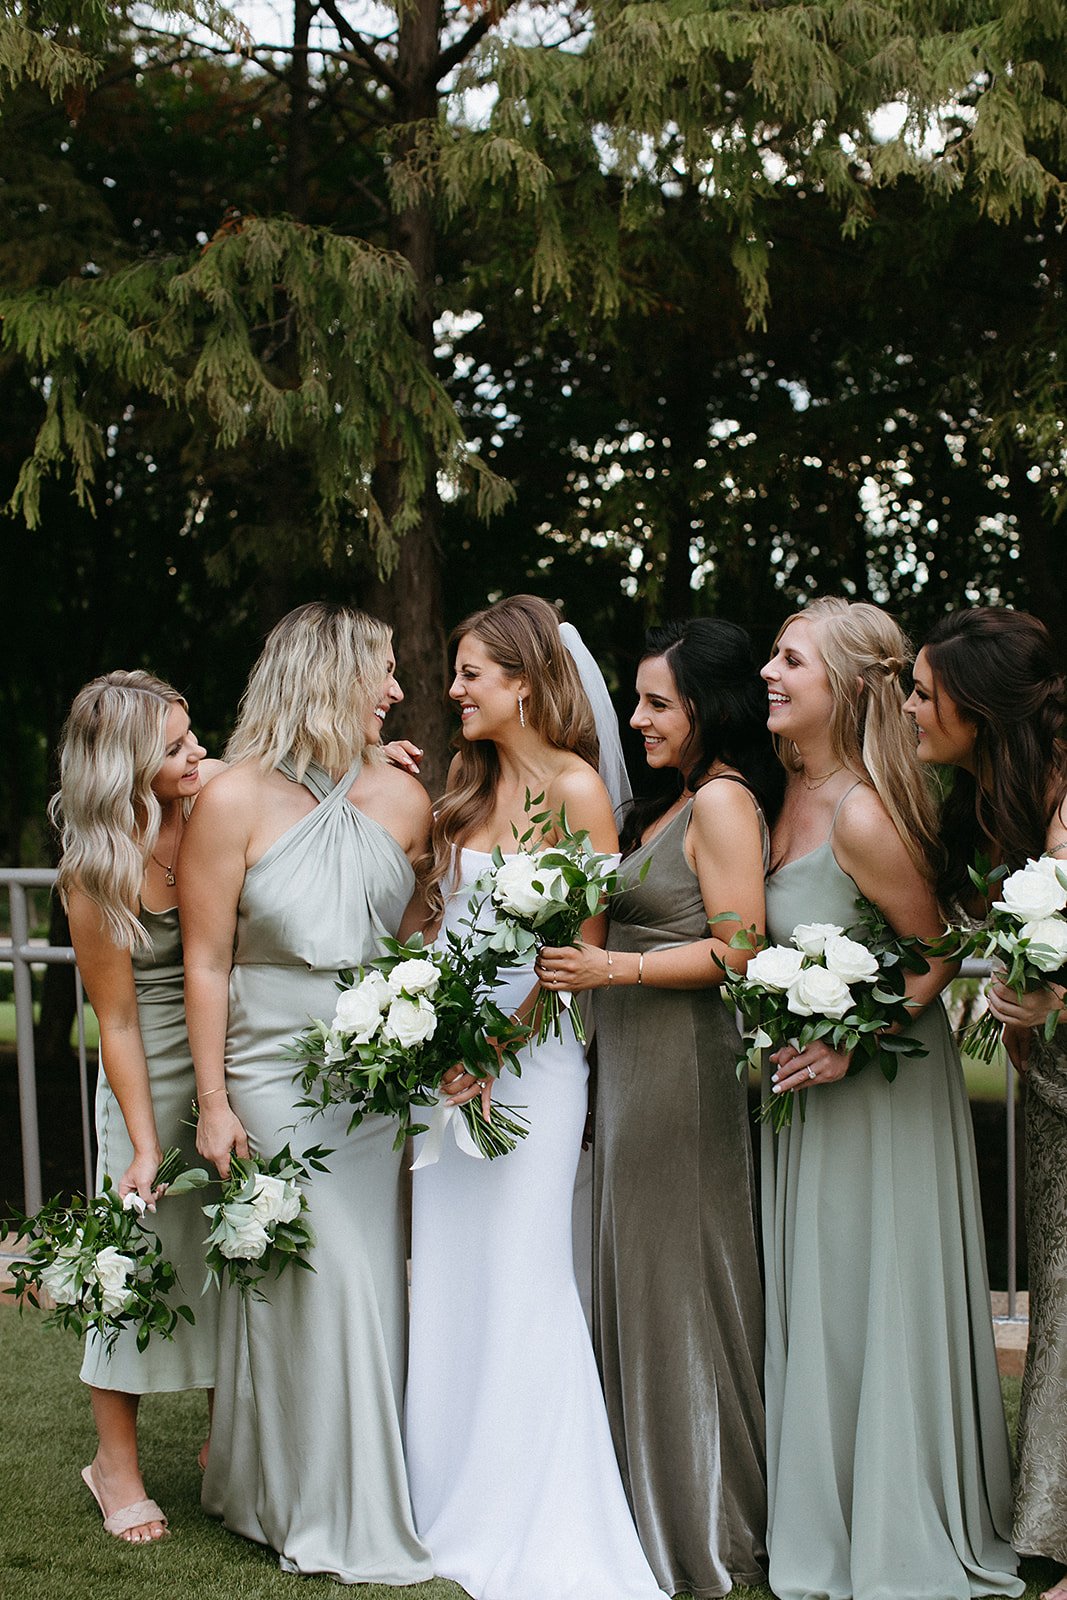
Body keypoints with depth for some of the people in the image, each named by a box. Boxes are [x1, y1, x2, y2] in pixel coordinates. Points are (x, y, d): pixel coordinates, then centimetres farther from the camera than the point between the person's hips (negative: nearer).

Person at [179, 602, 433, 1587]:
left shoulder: (401, 796, 3)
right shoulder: (237, 799, -9)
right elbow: (207, 964, -8)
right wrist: (213, 1105, -9)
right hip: (275, 1077, -4)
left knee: (377, 1275, 8)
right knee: (310, 1280, 0)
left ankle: (375, 1493, 23)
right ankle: (316, 1511, 15)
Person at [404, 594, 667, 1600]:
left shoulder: (575, 788, -9)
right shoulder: (467, 782, 13)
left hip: (531, 1051, -7)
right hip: (453, 1046, 7)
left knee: (519, 1278, -3)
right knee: (446, 1272, 9)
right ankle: (453, 1505, 20)